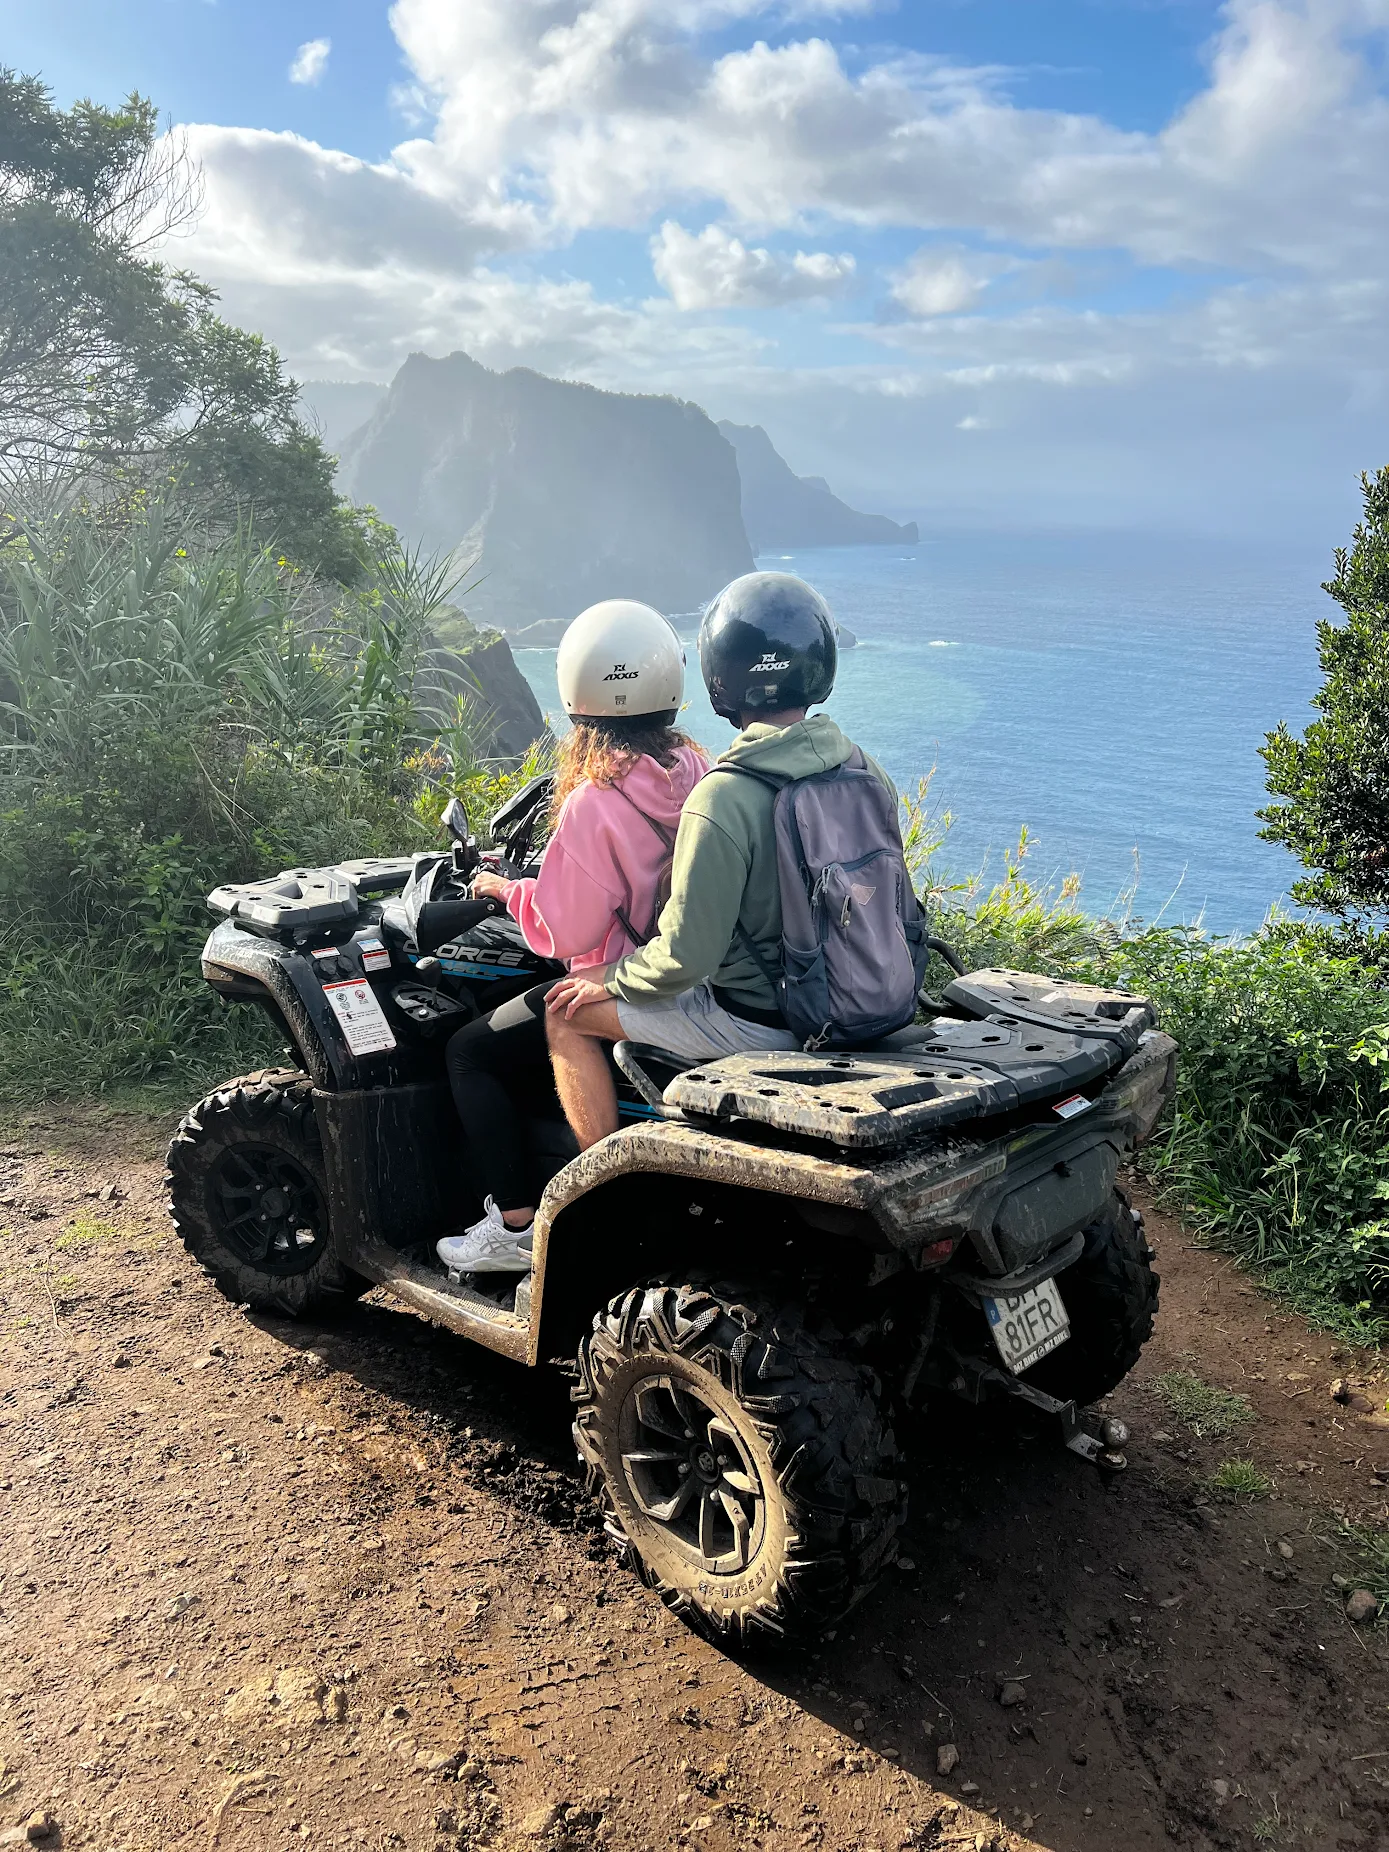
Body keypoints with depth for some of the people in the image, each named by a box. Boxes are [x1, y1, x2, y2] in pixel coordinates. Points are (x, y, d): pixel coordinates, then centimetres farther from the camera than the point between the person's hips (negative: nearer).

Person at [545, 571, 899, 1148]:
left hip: (758, 1021, -8)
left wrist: (611, 982, -5)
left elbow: (685, 958, -24)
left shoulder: (722, 799, -27)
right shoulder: (865, 770, -5)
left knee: (566, 1012, 8)